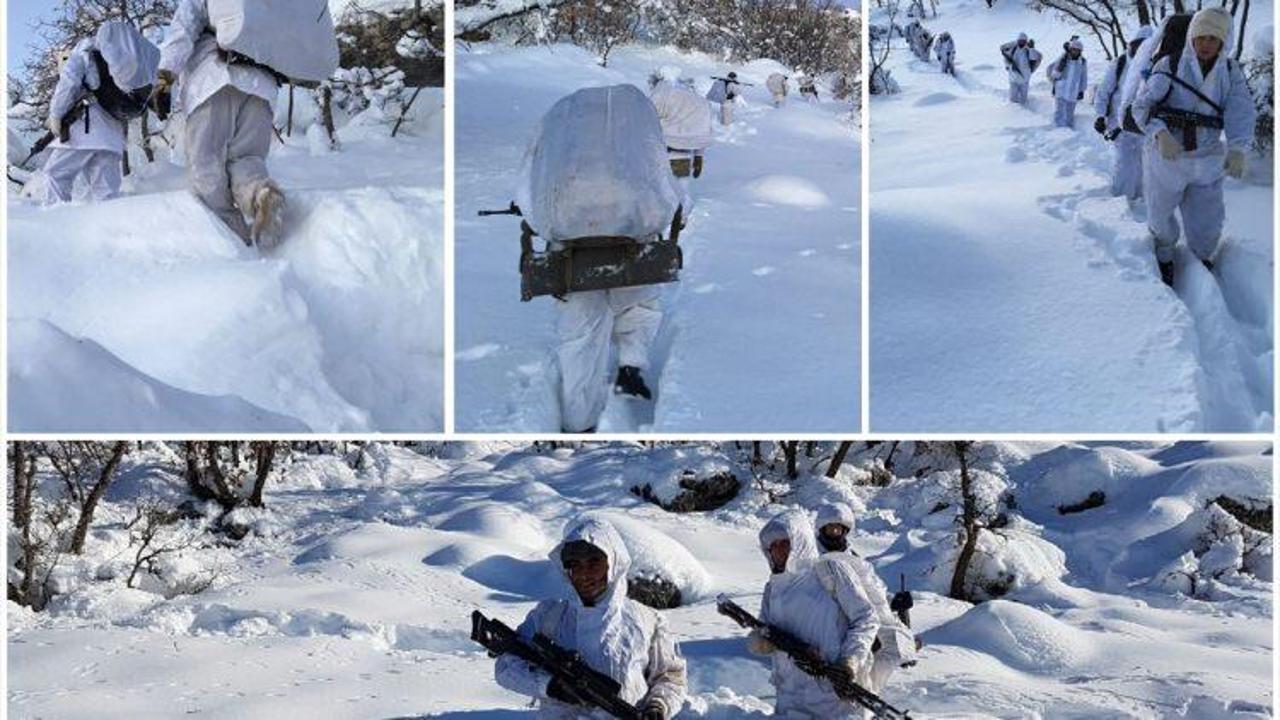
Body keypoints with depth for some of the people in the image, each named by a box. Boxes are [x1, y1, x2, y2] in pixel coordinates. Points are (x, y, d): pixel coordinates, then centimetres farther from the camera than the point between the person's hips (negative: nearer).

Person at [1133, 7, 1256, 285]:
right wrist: (1160, 133, -37)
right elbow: (1142, 105, -17)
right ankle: (1164, 260, 45)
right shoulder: (1169, 66, -12)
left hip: (1206, 163, 2)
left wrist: (1238, 148, -36)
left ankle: (1203, 263, 39)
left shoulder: (1231, 72, -4)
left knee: (1207, 225, 9)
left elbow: (1241, 113, -16)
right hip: (1165, 158, -2)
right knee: (1161, 216, 16)